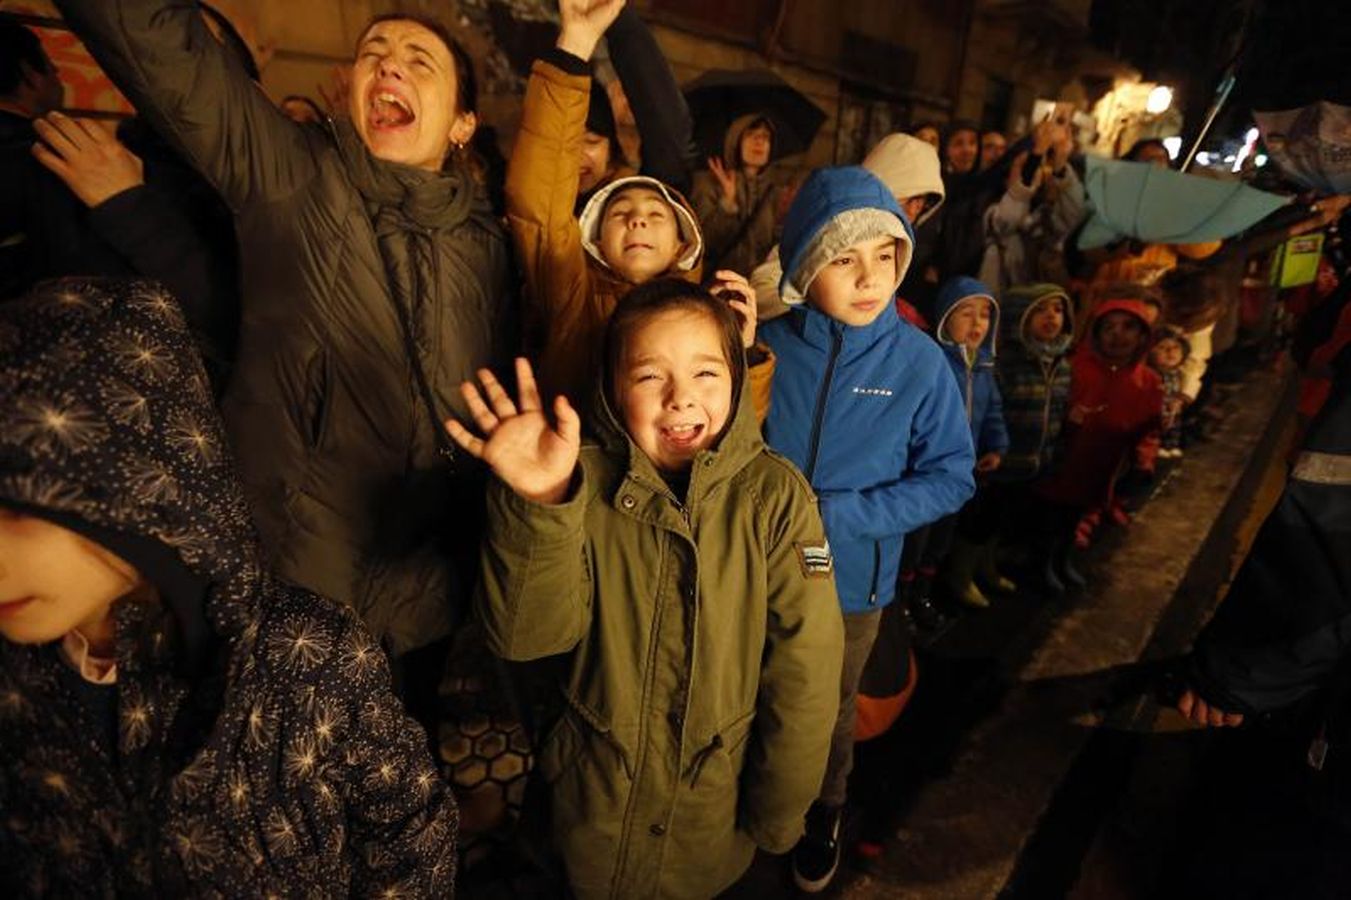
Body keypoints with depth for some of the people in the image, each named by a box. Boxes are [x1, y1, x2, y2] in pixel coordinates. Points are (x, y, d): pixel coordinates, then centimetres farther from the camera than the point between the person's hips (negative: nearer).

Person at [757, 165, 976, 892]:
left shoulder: (919, 361, -16)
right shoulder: (766, 343, -15)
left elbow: (952, 478, -11)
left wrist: (840, 516, -21)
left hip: (849, 581, 0)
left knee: (828, 711, 25)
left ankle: (822, 814, 56)